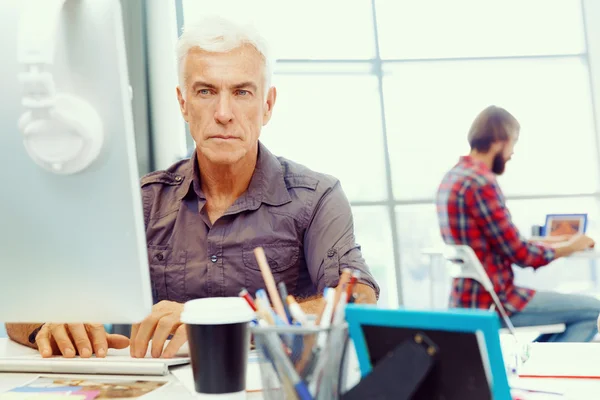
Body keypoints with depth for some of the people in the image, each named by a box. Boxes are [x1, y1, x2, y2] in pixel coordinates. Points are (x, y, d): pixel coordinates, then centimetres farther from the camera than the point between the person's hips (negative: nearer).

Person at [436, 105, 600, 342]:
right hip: (490, 303, -10)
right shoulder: (481, 182, -20)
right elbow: (520, 255, -17)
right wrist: (572, 247, -1)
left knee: (573, 307, 23)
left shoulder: (454, 176, 10)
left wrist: (544, 242, 18)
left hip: (469, 299, 10)